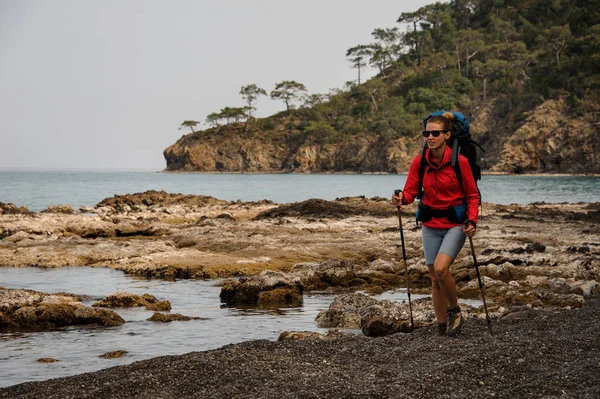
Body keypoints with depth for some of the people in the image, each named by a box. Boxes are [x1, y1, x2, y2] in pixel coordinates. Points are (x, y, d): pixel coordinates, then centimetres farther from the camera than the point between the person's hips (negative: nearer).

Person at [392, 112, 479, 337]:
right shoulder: (419, 162, -3)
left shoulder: (459, 162, -12)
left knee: (440, 268, -24)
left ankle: (455, 312, 1)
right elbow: (411, 191, -3)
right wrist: (401, 198, -26)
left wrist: (472, 221, -18)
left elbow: (472, 195, -5)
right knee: (435, 279, 8)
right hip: (430, 225, 5)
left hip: (455, 224, -4)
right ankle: (443, 328, 20)